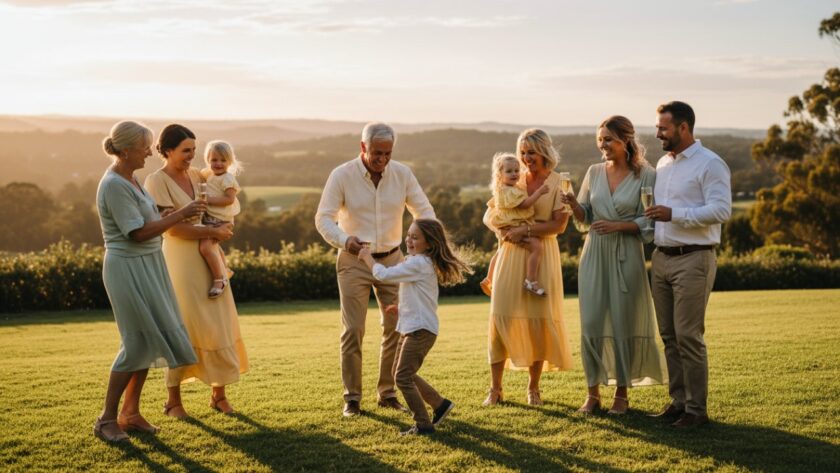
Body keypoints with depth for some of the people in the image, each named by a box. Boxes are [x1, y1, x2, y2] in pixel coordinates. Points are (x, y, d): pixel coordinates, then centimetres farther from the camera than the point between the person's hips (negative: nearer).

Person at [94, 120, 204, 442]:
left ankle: (131, 413, 18)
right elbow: (138, 233, -22)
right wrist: (181, 214, -18)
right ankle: (107, 419, 5)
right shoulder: (114, 185, -19)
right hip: (128, 269, -10)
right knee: (138, 342, -7)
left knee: (150, 340, 10)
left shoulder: (129, 179, 11)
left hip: (146, 267, 10)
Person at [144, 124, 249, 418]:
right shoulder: (157, 181, -10)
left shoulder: (195, 175, 9)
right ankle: (173, 400, 11)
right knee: (180, 327, -1)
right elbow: (173, 227, -17)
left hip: (208, 258, 6)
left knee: (219, 324, 5)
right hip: (179, 259, -6)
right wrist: (214, 232, -13)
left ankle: (219, 393, 16)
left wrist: (221, 230, 6)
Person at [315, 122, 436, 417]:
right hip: (354, 262, -3)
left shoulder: (402, 174, -4)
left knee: (396, 327, 3)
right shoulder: (342, 176, -11)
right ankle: (352, 397, 7)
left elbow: (424, 210, 1)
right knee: (353, 330, -4)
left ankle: (388, 393, 16)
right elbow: (324, 218, -13)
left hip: (391, 259, 3)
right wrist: (344, 240, -33)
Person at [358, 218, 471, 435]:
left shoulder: (419, 263, -18)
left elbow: (383, 274, -20)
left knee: (402, 376, -10)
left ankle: (424, 424, -4)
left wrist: (367, 257, -5)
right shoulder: (421, 262, 15)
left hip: (421, 329, -10)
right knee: (403, 373, 17)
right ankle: (440, 404, 27)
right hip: (410, 327, 10)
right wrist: (401, 305, 14)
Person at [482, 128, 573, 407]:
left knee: (538, 319, 0)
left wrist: (525, 230, -16)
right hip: (511, 255, 2)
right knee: (501, 316, -3)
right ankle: (495, 388, 4)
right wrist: (505, 232, -10)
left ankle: (533, 387, 14)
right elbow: (489, 216, 10)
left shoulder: (557, 182, 0)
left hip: (542, 255, -2)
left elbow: (559, 225, -10)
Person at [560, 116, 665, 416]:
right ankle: (593, 393, 11)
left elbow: (648, 223, -5)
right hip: (594, 255, 3)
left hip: (626, 256, -3)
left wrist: (618, 226, -18)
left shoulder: (646, 175, -4)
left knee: (624, 323, 3)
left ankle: (622, 394, 15)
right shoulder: (594, 172, 7)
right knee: (591, 322, 1)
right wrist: (574, 205, -7)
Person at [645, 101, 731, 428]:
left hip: (693, 260, -8)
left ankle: (696, 409, 2)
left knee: (688, 336, -7)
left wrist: (674, 214, -21)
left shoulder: (710, 164, -8)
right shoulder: (663, 163, 16)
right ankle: (678, 400, 19)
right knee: (669, 335, 10)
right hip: (661, 257, 8)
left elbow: (721, 211, -18)